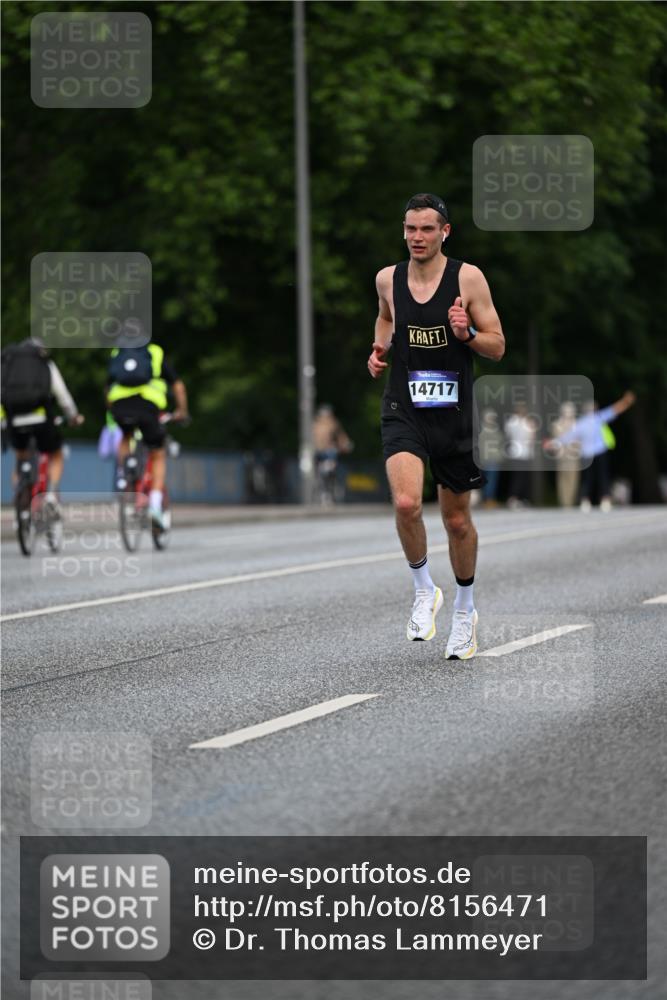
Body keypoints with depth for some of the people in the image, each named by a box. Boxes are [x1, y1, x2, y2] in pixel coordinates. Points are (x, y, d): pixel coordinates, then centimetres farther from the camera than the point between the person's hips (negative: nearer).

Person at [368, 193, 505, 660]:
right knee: (406, 503, -23)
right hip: (404, 410, 1)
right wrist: (381, 347, 8)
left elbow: (497, 347, -2)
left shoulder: (468, 278, -5)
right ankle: (424, 590, 1)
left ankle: (465, 608, 34)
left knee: (457, 520, 11)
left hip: (454, 412, -1)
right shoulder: (388, 278, 3)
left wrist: (467, 333, -21)